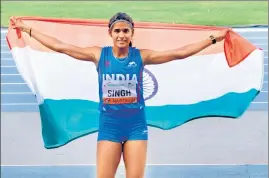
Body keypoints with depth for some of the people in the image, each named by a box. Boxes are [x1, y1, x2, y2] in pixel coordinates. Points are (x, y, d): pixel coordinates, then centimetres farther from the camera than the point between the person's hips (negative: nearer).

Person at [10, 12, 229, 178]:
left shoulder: (142, 56, -2)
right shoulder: (99, 54, -1)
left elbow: (179, 53, -2)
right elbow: (59, 46, -1)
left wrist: (213, 38, -4)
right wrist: (27, 29, -1)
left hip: (136, 126, 0)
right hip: (109, 126, 0)